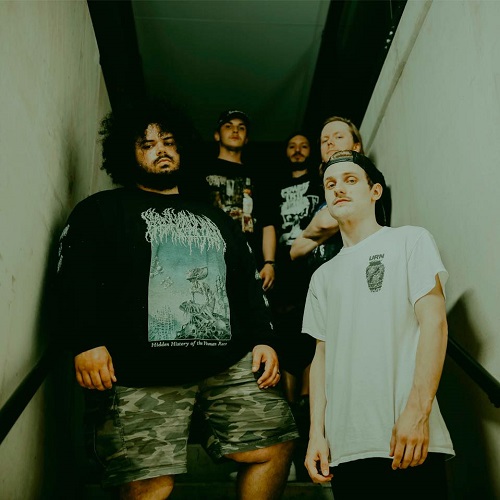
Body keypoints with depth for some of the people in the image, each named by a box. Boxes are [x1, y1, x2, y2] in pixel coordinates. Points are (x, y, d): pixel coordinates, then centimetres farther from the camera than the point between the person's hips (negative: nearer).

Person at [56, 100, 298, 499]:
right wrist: (87, 342, -14)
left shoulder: (215, 219, 27)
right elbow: (76, 278, 0)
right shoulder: (101, 210, 13)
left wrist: (264, 339, 9)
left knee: (275, 446, -2)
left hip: (231, 362, 4)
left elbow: (249, 283, 23)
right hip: (140, 370, -4)